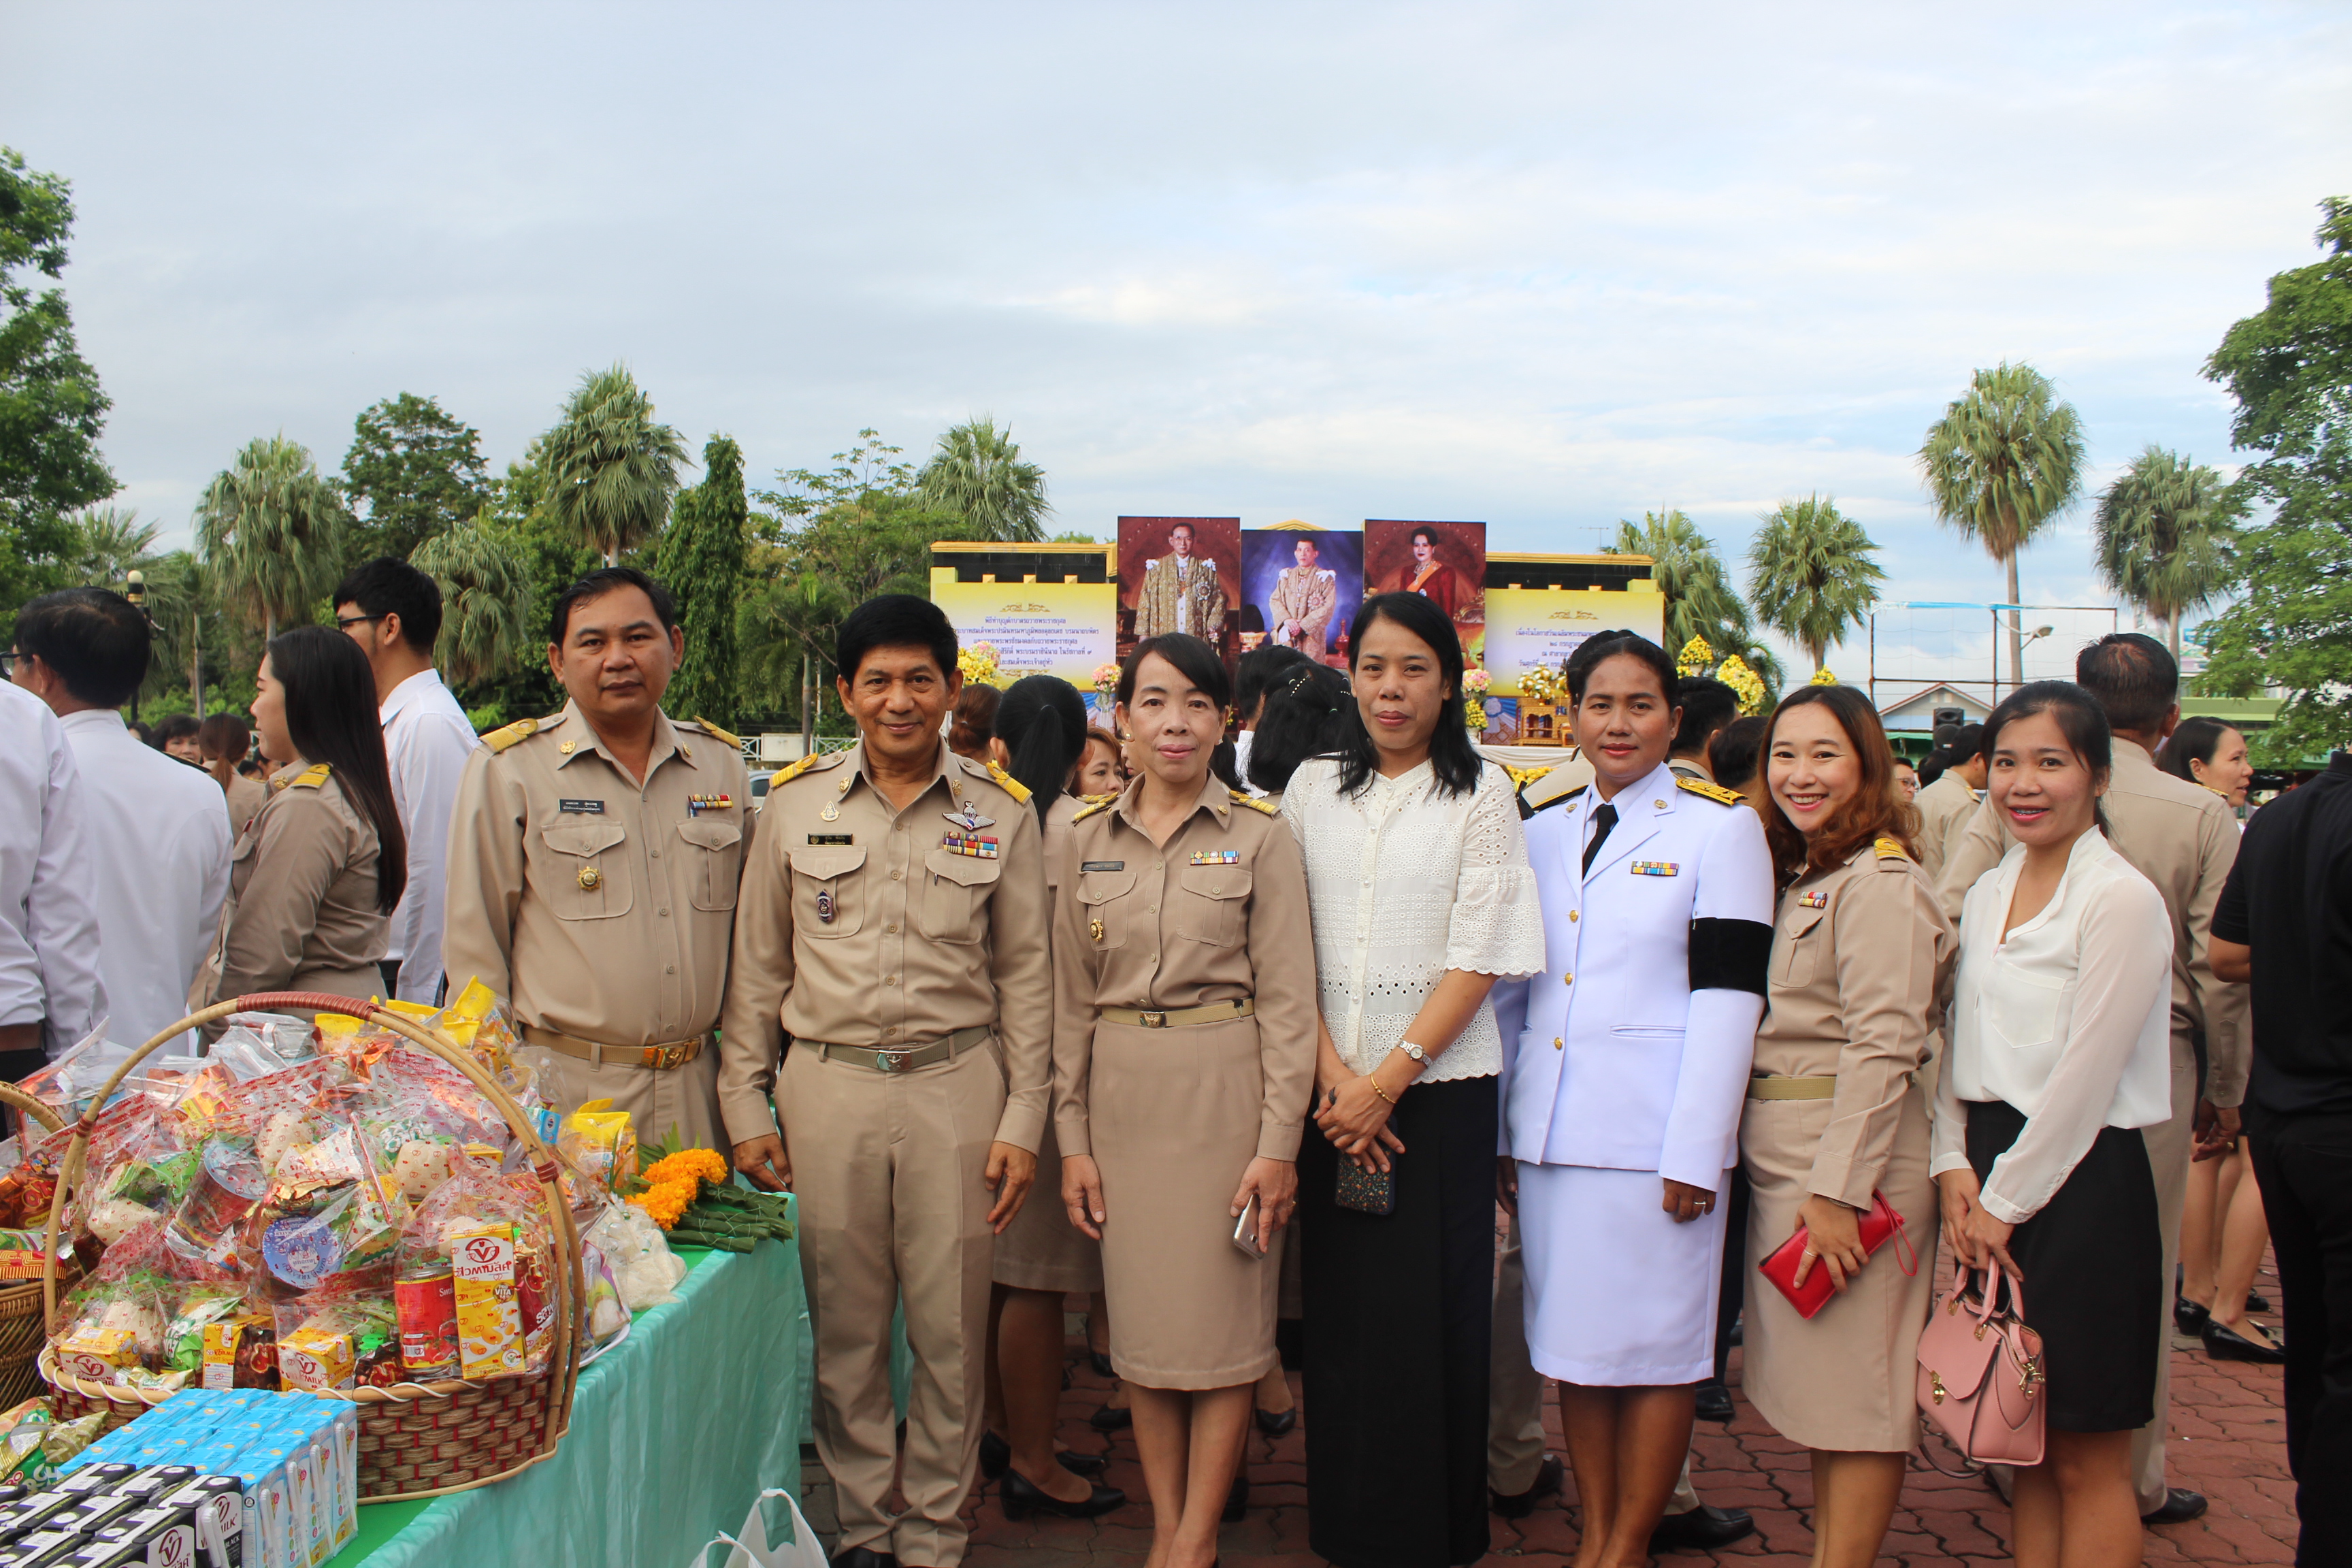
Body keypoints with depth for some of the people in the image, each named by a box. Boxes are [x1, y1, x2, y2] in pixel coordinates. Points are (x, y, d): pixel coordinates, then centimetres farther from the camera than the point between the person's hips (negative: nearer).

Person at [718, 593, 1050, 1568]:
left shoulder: (1001, 811, 2)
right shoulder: (795, 803, 4)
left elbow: (1025, 973, 5)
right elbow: (758, 966, 9)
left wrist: (1023, 1120, 1)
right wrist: (745, 1107, 5)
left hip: (957, 1089, 0)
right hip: (826, 1089, 1)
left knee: (950, 1331, 7)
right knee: (843, 1330, 9)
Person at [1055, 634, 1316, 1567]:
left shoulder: (1260, 839, -3)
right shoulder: (1087, 842, 6)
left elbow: (1286, 1001, -4)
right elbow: (1073, 1002, 9)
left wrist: (1278, 1143, -10)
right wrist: (1073, 1138, 4)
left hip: (1224, 1088, -3)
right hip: (1122, 1095, 3)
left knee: (1221, 1322, 2)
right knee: (1141, 1318, 10)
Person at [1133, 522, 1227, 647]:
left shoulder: (1206, 569, 12)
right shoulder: (1157, 568, 10)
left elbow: (1218, 600, 11)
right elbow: (1144, 602, 8)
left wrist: (1214, 625, -5)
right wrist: (1143, 633, 0)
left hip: (1196, 640, 1)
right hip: (1164, 638, 0)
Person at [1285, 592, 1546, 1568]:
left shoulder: (1481, 792, 0)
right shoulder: (1313, 789, 9)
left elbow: (1481, 956, -6)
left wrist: (1388, 1080, -12)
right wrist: (1333, 1075, -8)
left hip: (1438, 1085, -3)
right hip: (1330, 1088, 3)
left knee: (1432, 1306, 1)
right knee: (1338, 1305, 7)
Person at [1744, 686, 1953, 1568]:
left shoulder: (1879, 881, -13)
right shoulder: (1801, 879, 15)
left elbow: (1883, 1047, -19)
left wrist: (1836, 1189, -21)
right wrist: (1797, 1183, 11)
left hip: (1849, 1163, -9)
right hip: (1781, 1162, 9)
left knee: (1855, 1398, 0)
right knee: (1820, 1391, 16)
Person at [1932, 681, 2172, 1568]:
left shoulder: (2121, 899, -12)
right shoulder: (1986, 895, 10)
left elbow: (2085, 1077, -15)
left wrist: (2004, 1202, -10)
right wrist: (1956, 1165, 0)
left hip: (2080, 1181, -7)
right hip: (1993, 1175, 7)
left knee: (2086, 1459, 3)